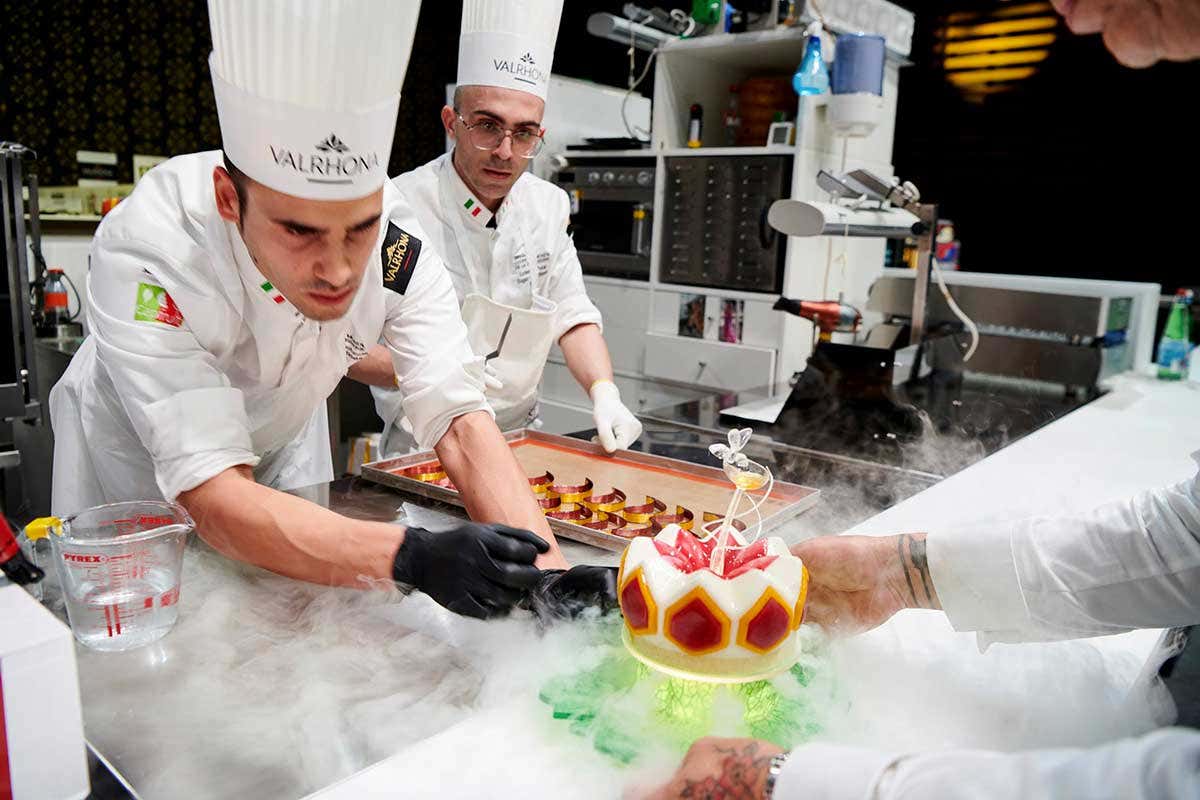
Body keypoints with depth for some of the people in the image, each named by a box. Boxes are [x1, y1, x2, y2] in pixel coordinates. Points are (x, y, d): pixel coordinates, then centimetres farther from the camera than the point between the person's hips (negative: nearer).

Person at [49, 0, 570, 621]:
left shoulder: (397, 244, -29)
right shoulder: (147, 251, -38)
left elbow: (460, 418, -30)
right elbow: (215, 498, -42)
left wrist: (548, 569, -45)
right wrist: (413, 557, -57)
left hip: (284, 446, 3)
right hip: (134, 465, -2)